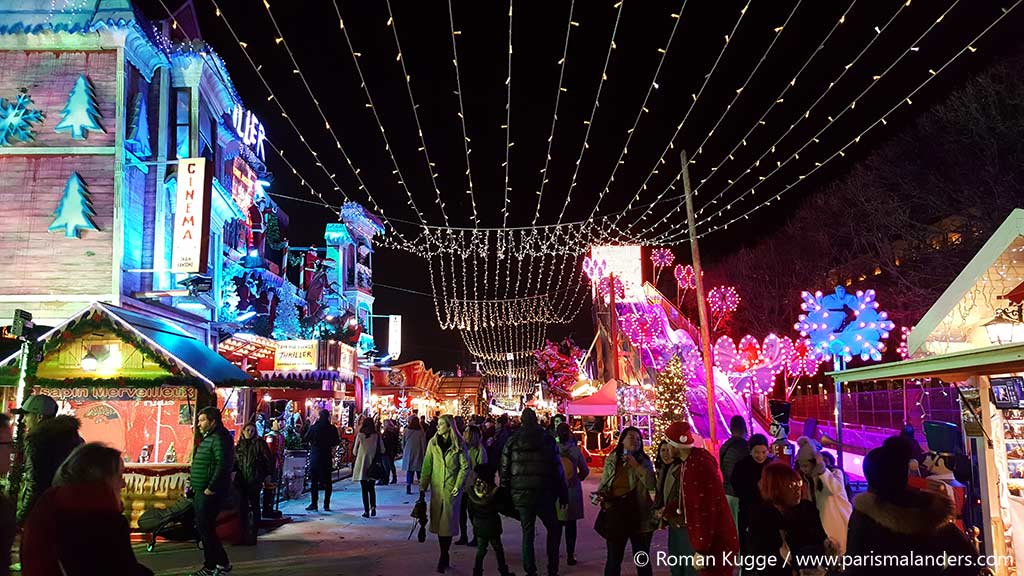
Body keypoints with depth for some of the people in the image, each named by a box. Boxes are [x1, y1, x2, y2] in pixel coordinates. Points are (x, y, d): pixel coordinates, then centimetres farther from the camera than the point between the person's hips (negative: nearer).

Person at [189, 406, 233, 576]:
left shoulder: (219, 439, -17)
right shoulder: (208, 438, 16)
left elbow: (223, 465, -27)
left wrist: (211, 488, -24)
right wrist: (194, 481, 16)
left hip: (210, 494, -11)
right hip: (201, 492, 11)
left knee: (205, 528, -4)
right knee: (203, 528, 15)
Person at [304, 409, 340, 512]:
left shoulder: (313, 427, -11)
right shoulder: (332, 428, -6)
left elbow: (305, 438, 2)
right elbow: (336, 442, 2)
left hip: (315, 456, -2)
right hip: (327, 457, 2)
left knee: (314, 480, 6)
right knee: (327, 481, 8)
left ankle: (314, 504, 4)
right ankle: (326, 505, 8)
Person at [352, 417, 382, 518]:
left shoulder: (360, 435, -6)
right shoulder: (377, 436, -2)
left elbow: (354, 451, 1)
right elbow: (382, 450, 3)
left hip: (362, 464, -2)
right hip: (373, 465, 2)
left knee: (364, 489, 6)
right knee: (372, 488, 15)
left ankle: (366, 511, 4)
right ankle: (373, 507, -3)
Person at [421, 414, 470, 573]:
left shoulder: (458, 444, -4)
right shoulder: (433, 443, 2)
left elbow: (465, 466, -2)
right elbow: (427, 466, 3)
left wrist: (457, 486, -10)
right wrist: (422, 487, -2)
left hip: (452, 489, -3)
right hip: (437, 488, 3)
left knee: (448, 522, -2)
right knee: (438, 521, 5)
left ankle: (443, 558, 5)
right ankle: (445, 556, 17)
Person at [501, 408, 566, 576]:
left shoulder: (512, 441, 2)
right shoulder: (547, 439, -2)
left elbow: (504, 469, 2)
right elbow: (557, 469, -2)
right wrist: (562, 493, 4)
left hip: (521, 494, 1)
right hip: (543, 493, -1)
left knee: (527, 533, 10)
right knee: (554, 530, 15)